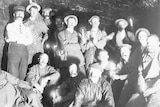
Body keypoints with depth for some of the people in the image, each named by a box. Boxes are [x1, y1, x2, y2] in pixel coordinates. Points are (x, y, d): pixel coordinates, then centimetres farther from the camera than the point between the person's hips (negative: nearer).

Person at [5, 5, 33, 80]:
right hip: (14, 48, -3)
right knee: (13, 75, -7)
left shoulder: (26, 27, 21)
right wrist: (24, 39, 2)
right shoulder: (10, 26, 14)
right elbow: (10, 38, -4)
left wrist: (17, 39, -5)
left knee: (22, 75, 2)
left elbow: (30, 40, 5)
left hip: (24, 50, 3)